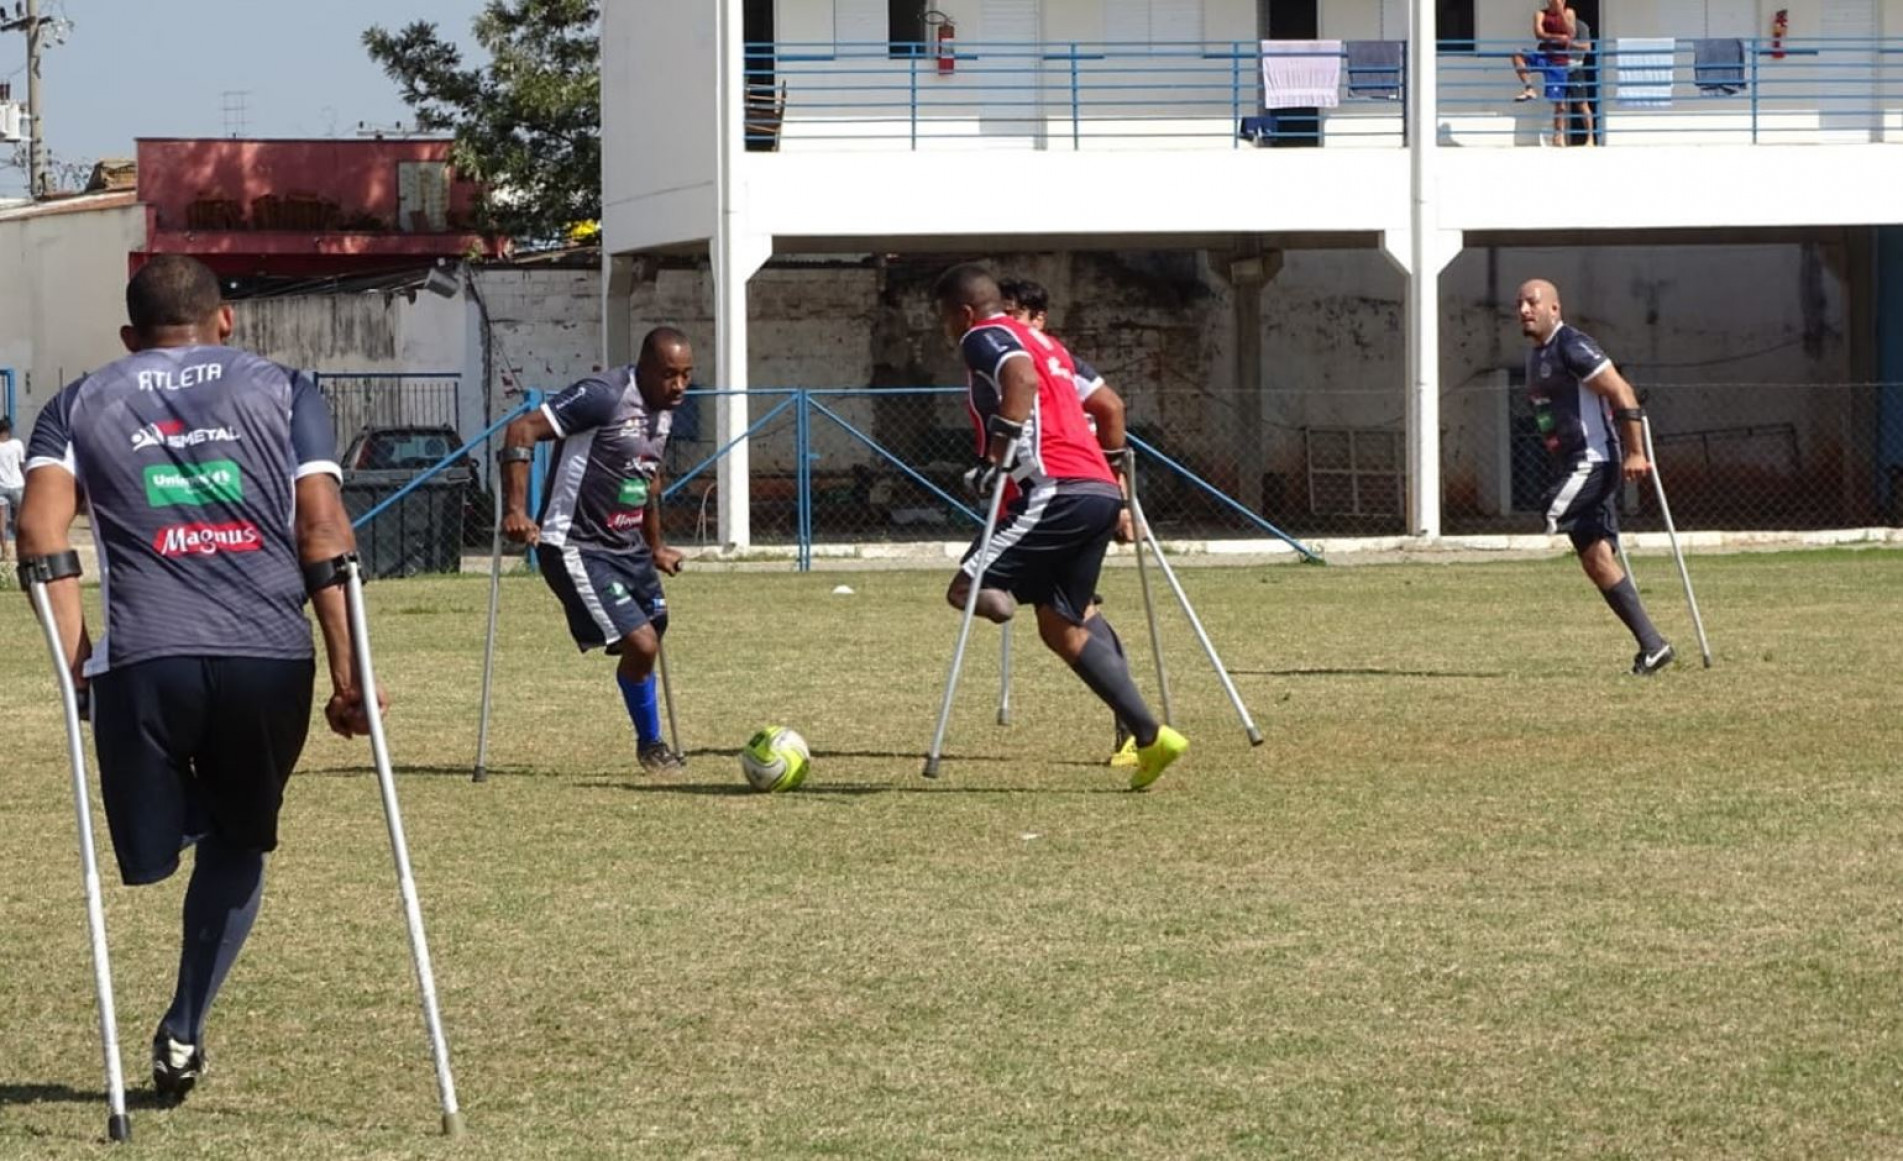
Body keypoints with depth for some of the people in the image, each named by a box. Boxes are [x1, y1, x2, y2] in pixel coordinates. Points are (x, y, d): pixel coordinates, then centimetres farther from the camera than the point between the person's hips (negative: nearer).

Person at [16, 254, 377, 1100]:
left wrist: (74, 654, 2)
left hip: (143, 658, -1)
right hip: (270, 655, 1)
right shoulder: (284, 392, 16)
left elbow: (41, 531, 0)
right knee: (238, 842, 22)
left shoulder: (81, 404, 18)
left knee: (157, 848, 9)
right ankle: (185, 1030, 15)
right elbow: (325, 536, 4)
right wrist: (347, 678, 5)